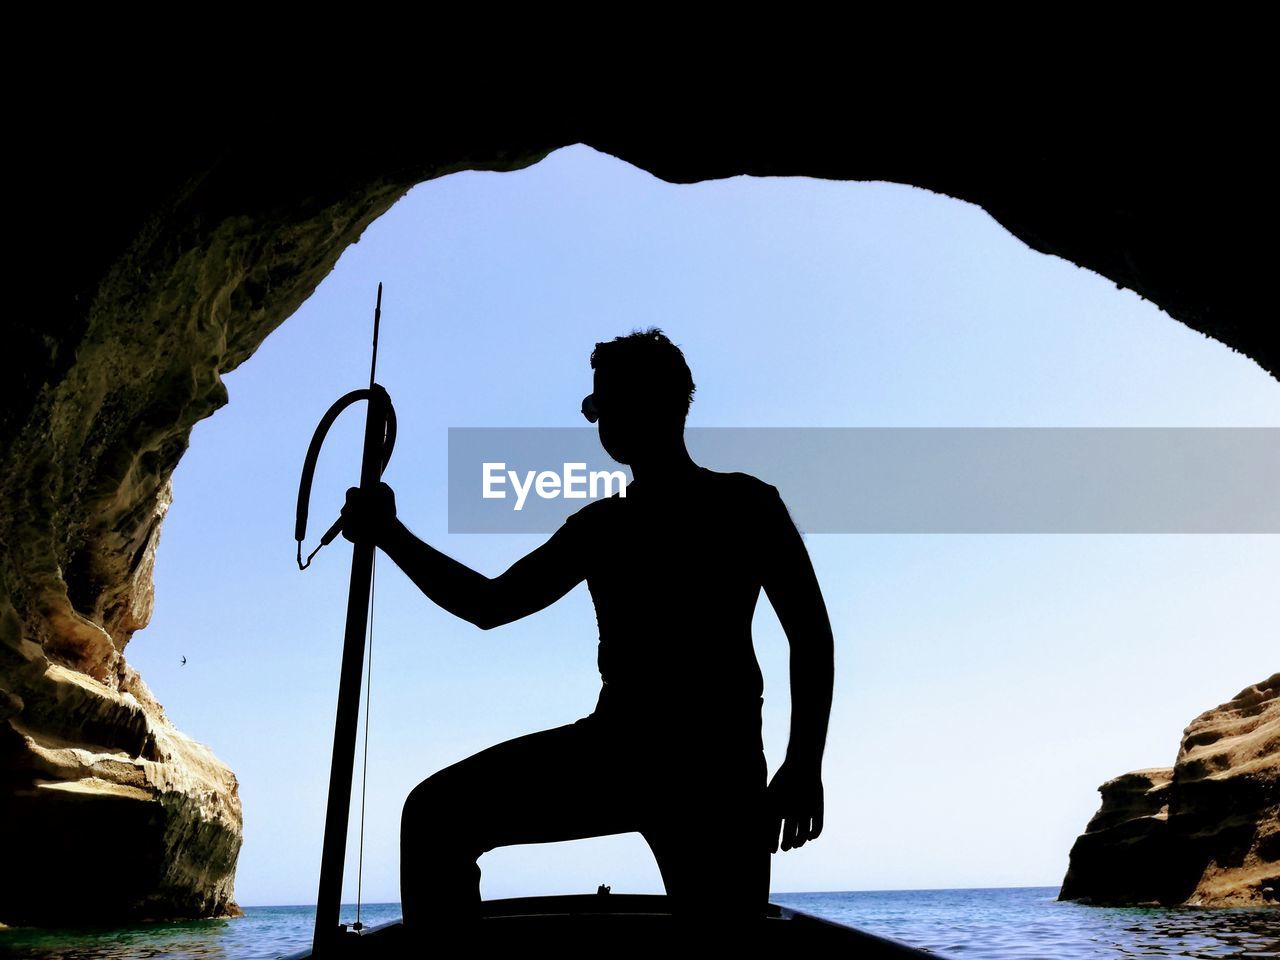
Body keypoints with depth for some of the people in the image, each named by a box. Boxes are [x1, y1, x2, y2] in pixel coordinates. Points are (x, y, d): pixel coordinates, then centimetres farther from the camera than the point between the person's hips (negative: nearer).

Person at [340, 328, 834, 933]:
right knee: (436, 813, -13)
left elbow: (812, 633, 2)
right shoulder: (600, 526, 20)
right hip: (613, 745, 4)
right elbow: (490, 604, 20)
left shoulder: (745, 503, 6)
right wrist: (391, 536, 12)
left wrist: (803, 767, -9)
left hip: (717, 765, -4)